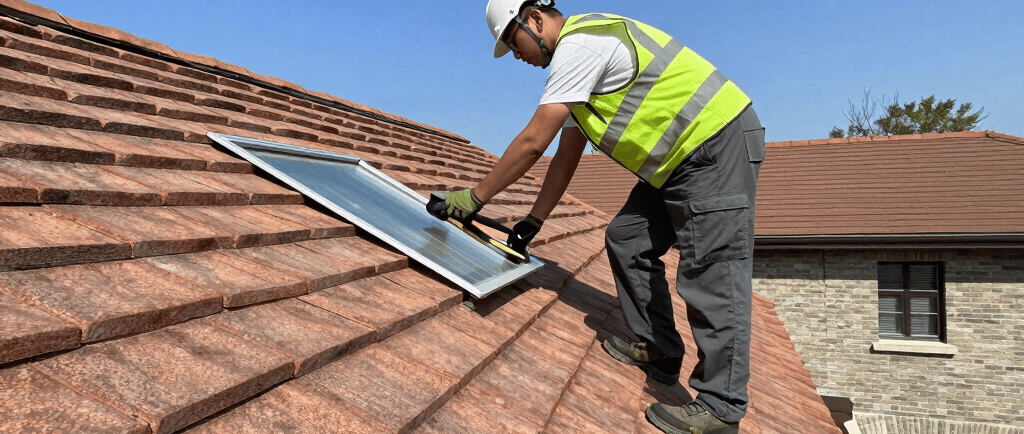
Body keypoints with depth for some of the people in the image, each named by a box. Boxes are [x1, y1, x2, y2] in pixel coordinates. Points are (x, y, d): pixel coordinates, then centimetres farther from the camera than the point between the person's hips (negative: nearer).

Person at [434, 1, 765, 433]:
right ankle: (657, 349, 22)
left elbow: (532, 142, -19)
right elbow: (565, 156, 18)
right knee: (626, 241, 12)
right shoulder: (578, 60, 17)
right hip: (680, 159, 10)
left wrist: (476, 196, -10)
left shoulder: (578, 45, -16)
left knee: (712, 273, -9)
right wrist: (533, 221, 16)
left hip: (719, 143, -10)